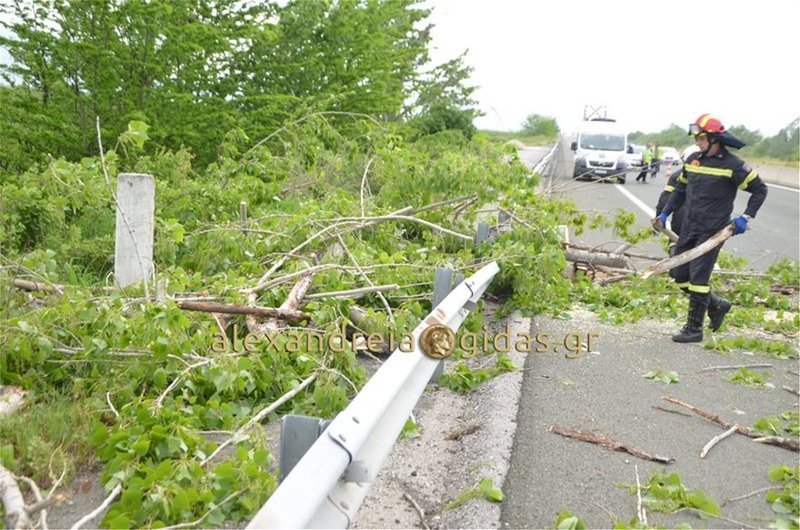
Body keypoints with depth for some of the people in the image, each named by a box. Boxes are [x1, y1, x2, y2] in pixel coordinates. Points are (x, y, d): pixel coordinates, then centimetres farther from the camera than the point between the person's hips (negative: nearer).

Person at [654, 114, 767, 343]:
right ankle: (717, 305, 29)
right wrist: (664, 214, 11)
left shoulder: (733, 165, -10)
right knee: (679, 274, 9)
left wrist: (746, 217, -8)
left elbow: (759, 190, 0)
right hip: (689, 227, 7)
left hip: (712, 230, -7)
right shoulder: (693, 160, 7)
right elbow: (681, 190, 18)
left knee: (698, 278, -8)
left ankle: (694, 329, 3)